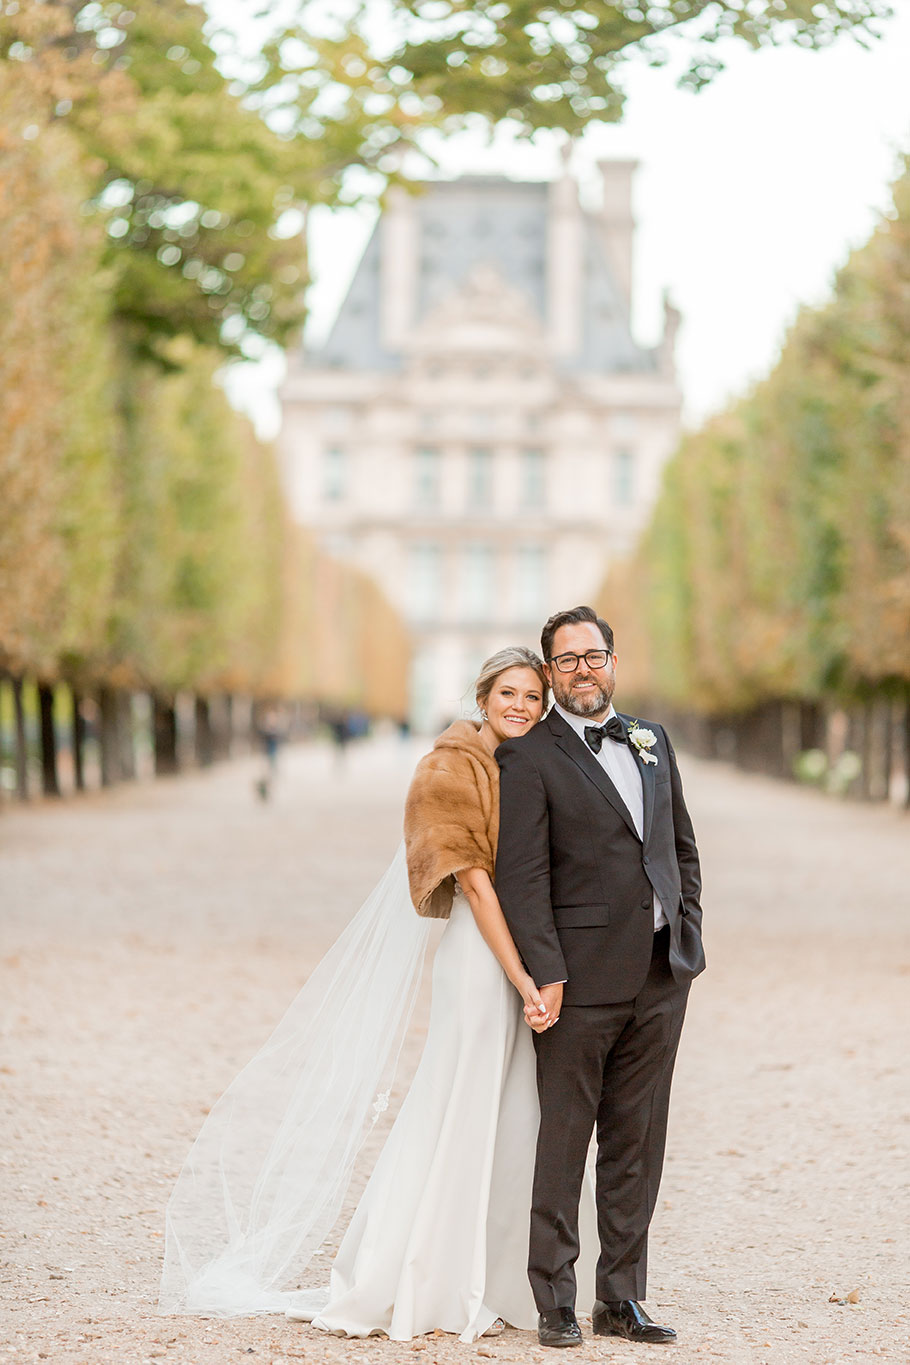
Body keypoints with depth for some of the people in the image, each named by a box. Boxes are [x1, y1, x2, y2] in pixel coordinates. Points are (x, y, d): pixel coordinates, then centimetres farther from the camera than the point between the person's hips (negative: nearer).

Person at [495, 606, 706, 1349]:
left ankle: (621, 1299, 16)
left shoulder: (653, 741, 15)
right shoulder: (529, 757, -4)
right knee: (563, 1142, 0)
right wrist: (544, 973, -16)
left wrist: (688, 931, 10)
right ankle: (556, 1302, 8)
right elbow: (521, 875, -10)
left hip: (661, 977, 6)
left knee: (638, 1145, 9)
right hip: (582, 978, -5)